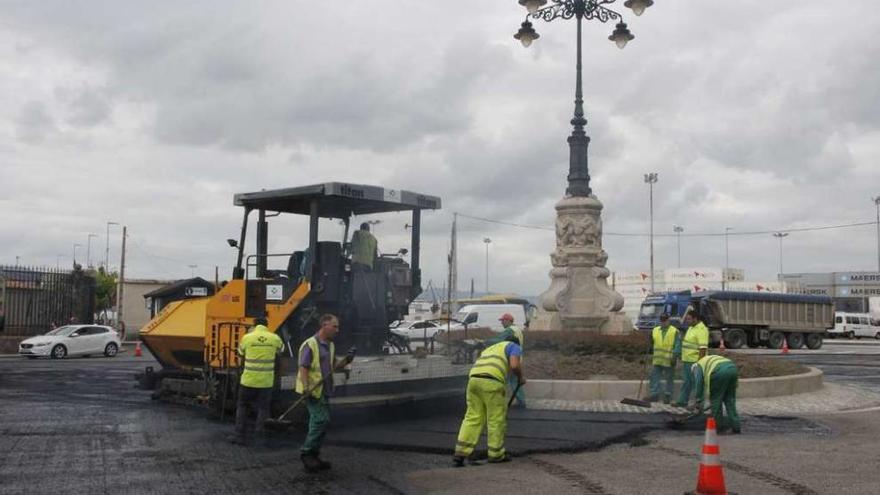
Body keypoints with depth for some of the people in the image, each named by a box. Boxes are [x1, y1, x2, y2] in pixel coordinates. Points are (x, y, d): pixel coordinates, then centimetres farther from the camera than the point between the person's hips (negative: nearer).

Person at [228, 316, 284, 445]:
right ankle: (259, 428, -4)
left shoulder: (247, 338, -4)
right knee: (263, 407, 16)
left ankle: (240, 436, 11)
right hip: (266, 380, 1)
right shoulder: (275, 338, -1)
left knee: (242, 406, 13)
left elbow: (241, 354, 10)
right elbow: (281, 350, 19)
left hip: (248, 379, -1)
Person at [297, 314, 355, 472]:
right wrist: (306, 387, -29)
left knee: (319, 423, 11)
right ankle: (306, 452, -4)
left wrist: (346, 360, 2)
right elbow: (303, 368, -17)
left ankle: (313, 456, 19)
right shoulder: (310, 345, -13)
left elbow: (333, 367, 19)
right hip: (313, 391, -9)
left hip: (324, 391, 9)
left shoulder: (330, 345, 14)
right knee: (321, 420, -15)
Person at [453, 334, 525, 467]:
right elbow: (514, 365, -5)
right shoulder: (515, 347, 17)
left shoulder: (490, 349, 38)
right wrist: (520, 377, 18)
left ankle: (460, 454, 2)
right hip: (491, 381, -6)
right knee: (497, 418, 9)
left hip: (474, 379, 6)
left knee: (473, 418, 11)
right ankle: (496, 454, 20)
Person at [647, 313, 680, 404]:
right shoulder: (655, 330, 11)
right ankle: (654, 395, 8)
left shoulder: (674, 331, -3)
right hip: (657, 360, 4)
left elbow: (677, 345, -8)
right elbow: (652, 343, 19)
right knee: (655, 377, 2)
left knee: (669, 379, 5)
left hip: (669, 361, -4)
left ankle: (667, 396, 13)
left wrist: (674, 356, -17)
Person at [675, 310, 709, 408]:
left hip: (695, 361, -10)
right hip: (686, 360, 10)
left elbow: (703, 348, -23)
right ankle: (682, 401, 23)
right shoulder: (691, 327, 14)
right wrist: (683, 359, 22)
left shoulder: (701, 330, -18)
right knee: (686, 381, 15)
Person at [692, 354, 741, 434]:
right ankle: (736, 427, 15)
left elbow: (699, 383, 12)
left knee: (715, 400, 9)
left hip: (720, 372, -7)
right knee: (730, 400, 17)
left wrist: (698, 401, 15)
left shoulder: (698, 366, 22)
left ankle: (720, 427, 14)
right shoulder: (710, 360, 41)